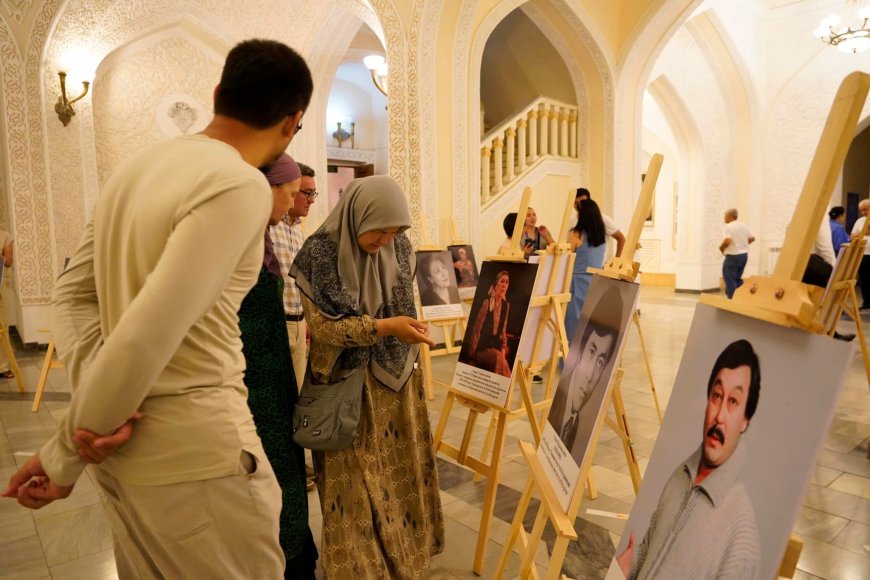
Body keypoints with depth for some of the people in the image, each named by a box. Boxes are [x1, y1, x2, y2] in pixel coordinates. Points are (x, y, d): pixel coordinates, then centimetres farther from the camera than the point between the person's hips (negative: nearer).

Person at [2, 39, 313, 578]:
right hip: (195, 456, -8)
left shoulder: (137, 166, 8)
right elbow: (147, 335, -23)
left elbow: (72, 295, 7)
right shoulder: (239, 186, -19)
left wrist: (93, 401, -4)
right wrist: (64, 457, -9)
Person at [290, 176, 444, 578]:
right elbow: (322, 324, -18)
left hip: (395, 377, 5)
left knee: (399, 469, 15)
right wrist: (384, 327, -28)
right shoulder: (321, 253, -17)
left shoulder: (398, 248, -2)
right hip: (347, 381, -4)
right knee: (356, 481, 6)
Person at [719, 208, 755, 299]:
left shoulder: (728, 227, -14)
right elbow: (752, 238, 13)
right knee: (737, 278, 20)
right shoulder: (744, 226, 9)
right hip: (744, 254, 8)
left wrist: (721, 247, -10)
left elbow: (727, 241, -28)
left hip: (733, 256, -8)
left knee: (730, 279, 1)